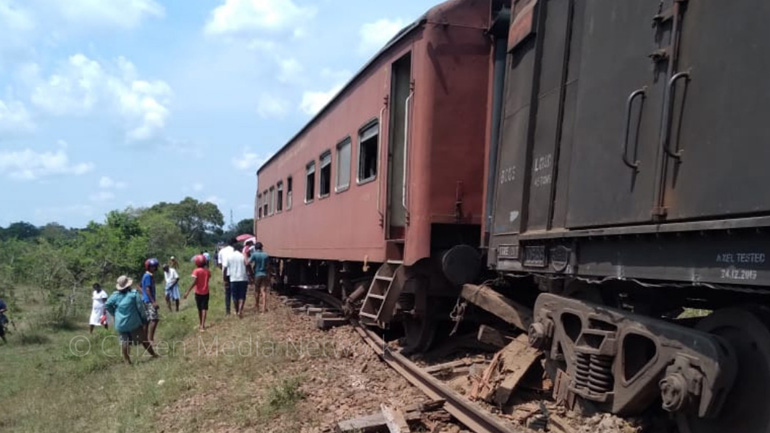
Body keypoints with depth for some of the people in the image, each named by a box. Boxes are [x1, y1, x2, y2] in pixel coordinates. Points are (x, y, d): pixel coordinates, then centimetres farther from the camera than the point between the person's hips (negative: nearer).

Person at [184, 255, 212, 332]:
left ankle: (201, 324, 28)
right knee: (204, 308, 0)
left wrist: (188, 292, -19)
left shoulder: (196, 271, -13)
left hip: (198, 292, -1)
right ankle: (203, 325, -11)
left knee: (200, 309, 14)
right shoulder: (207, 270, -2)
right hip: (206, 292, 1)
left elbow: (194, 282, -20)